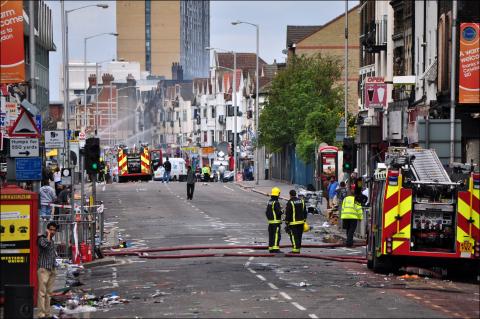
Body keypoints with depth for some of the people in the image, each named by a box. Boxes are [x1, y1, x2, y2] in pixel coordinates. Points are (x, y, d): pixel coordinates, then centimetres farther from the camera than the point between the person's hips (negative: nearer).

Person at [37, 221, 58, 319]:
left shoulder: (52, 241, 19)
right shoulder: (42, 238, -6)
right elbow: (45, 244, -30)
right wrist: (48, 235, -15)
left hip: (52, 269, 8)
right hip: (43, 268, -8)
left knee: (49, 292, 9)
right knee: (42, 292, -11)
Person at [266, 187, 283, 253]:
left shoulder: (269, 202, 11)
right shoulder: (276, 202, -16)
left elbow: (267, 212, 17)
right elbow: (278, 212, -21)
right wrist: (282, 210, -1)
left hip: (270, 221, 9)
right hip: (276, 221, -9)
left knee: (271, 235, 12)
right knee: (276, 235, -9)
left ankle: (271, 248, 15)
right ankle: (275, 248, -15)